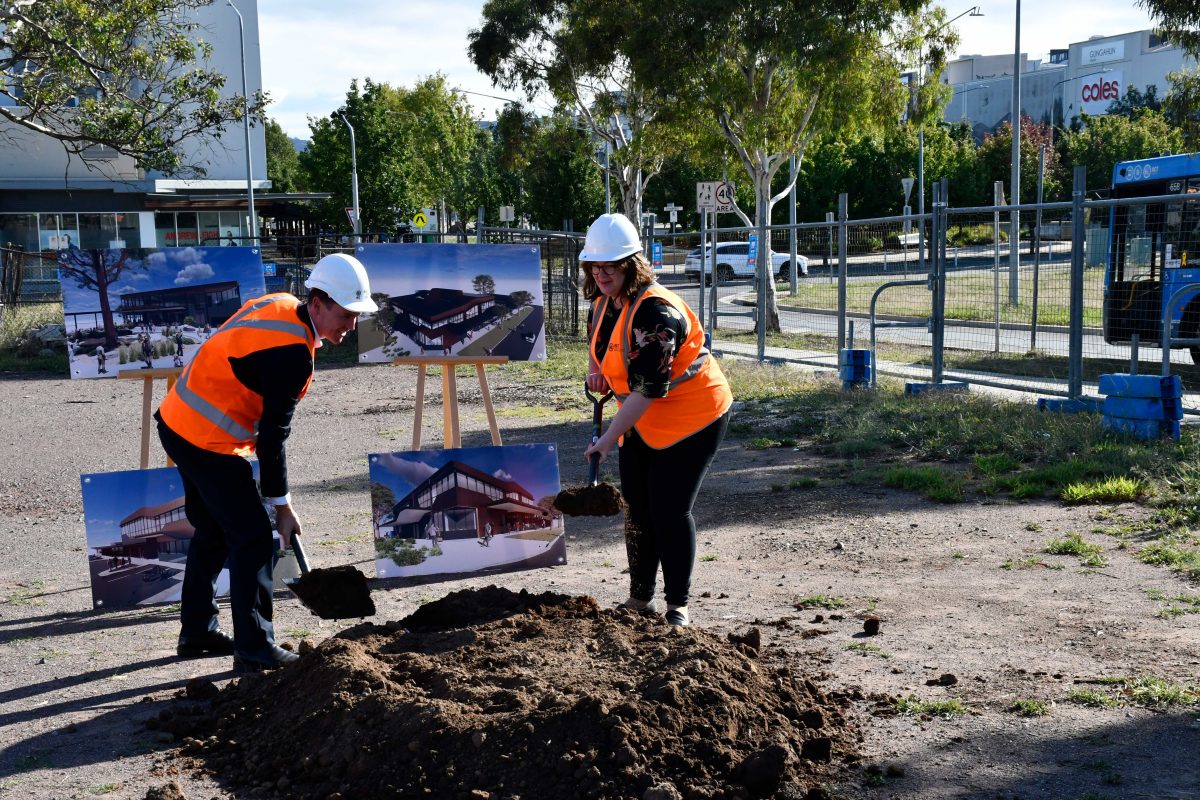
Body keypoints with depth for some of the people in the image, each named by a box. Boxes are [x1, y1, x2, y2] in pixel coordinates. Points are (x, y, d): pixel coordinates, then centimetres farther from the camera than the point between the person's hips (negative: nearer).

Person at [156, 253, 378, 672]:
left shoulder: (280, 305, 4)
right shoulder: (293, 353, -23)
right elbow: (273, 433, -20)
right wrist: (281, 504, -11)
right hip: (209, 441, -10)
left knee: (214, 531, 21)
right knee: (253, 537, -4)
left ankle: (197, 631, 32)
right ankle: (254, 648, 2)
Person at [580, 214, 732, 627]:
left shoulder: (654, 312, -28)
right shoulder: (605, 302, 1)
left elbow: (647, 390, -31)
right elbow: (597, 336, 26)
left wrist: (608, 439, -31)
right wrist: (595, 368, 6)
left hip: (691, 417, -9)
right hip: (640, 421, 9)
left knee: (670, 511, -8)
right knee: (637, 509, 12)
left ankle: (677, 605, 5)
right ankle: (639, 597, 26)